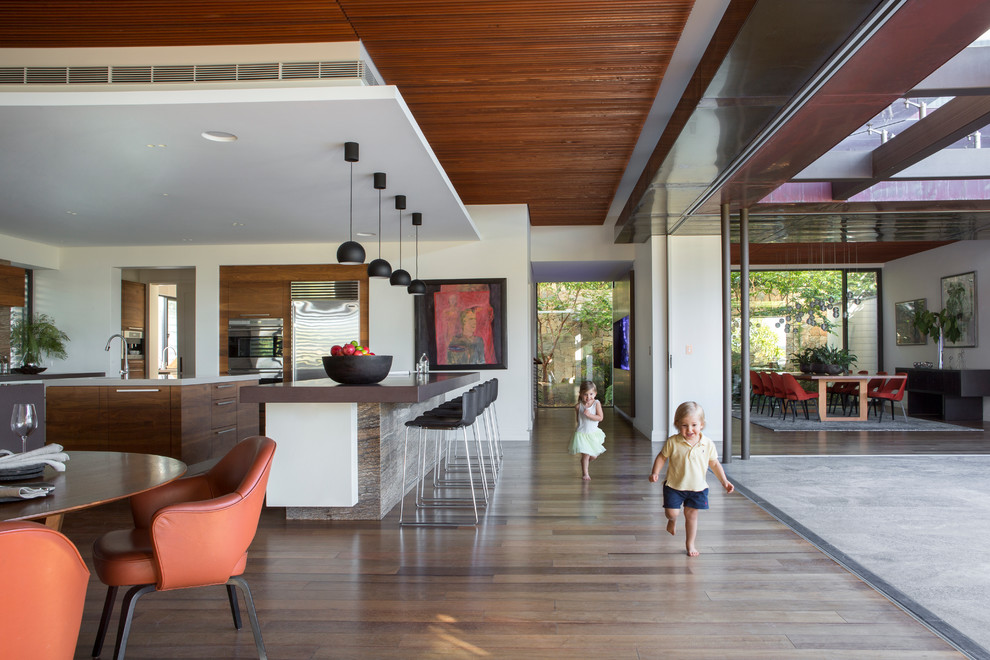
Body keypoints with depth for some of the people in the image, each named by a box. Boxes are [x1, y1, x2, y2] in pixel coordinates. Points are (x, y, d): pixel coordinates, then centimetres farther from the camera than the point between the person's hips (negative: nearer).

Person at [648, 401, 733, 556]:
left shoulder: (708, 444, -7)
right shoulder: (673, 442, -14)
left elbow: (714, 464, 5)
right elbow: (662, 457, -2)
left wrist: (724, 481, 3)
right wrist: (655, 473, -13)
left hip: (697, 487, 1)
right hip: (674, 486, -1)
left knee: (692, 515, 8)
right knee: (672, 513, -3)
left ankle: (690, 543, 28)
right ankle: (672, 520, 35)